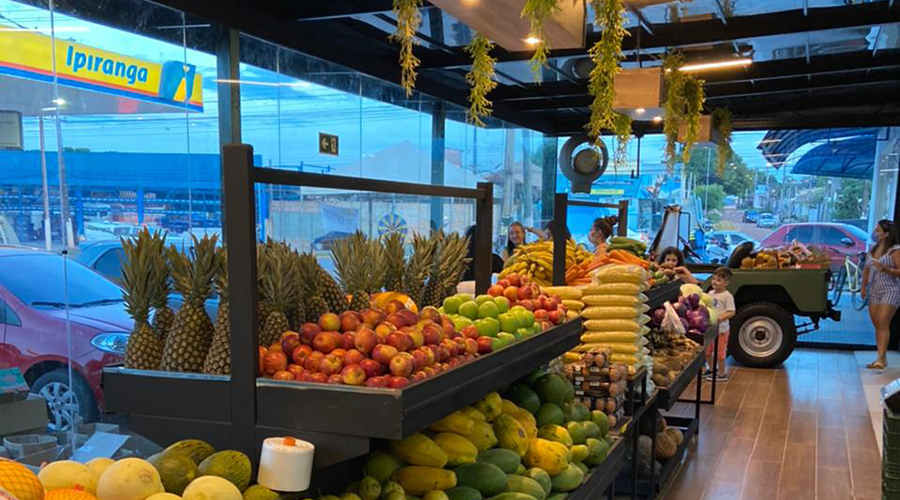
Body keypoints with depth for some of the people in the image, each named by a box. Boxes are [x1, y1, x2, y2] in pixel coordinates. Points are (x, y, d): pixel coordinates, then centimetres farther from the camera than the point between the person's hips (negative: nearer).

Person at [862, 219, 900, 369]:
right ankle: (882, 359, 15)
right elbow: (867, 270, 18)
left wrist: (886, 269, -30)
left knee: (883, 324, -15)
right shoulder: (872, 249, 12)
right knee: (877, 326, 7)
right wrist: (864, 286, 8)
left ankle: (880, 359, -18)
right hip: (874, 291, 7)